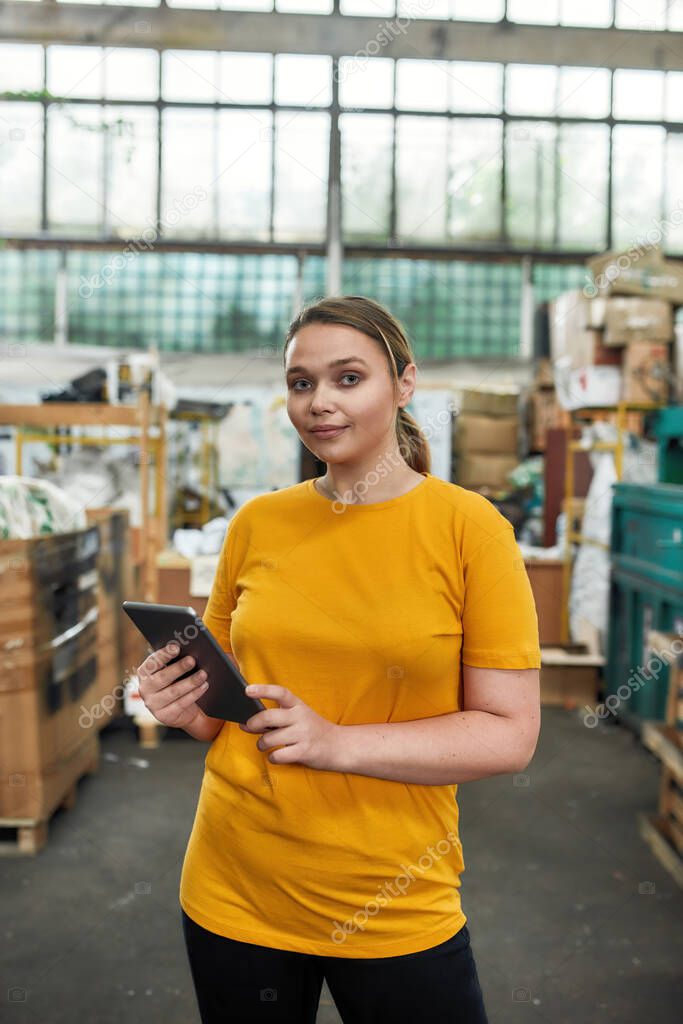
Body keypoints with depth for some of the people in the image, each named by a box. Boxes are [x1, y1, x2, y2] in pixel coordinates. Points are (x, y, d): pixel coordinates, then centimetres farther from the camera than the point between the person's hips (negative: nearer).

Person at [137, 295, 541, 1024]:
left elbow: (510, 735, -11)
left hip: (394, 904, -3)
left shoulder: (467, 526, -10)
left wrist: (338, 743, -21)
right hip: (234, 889, 3)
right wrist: (188, 708, -10)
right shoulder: (256, 523, 0)